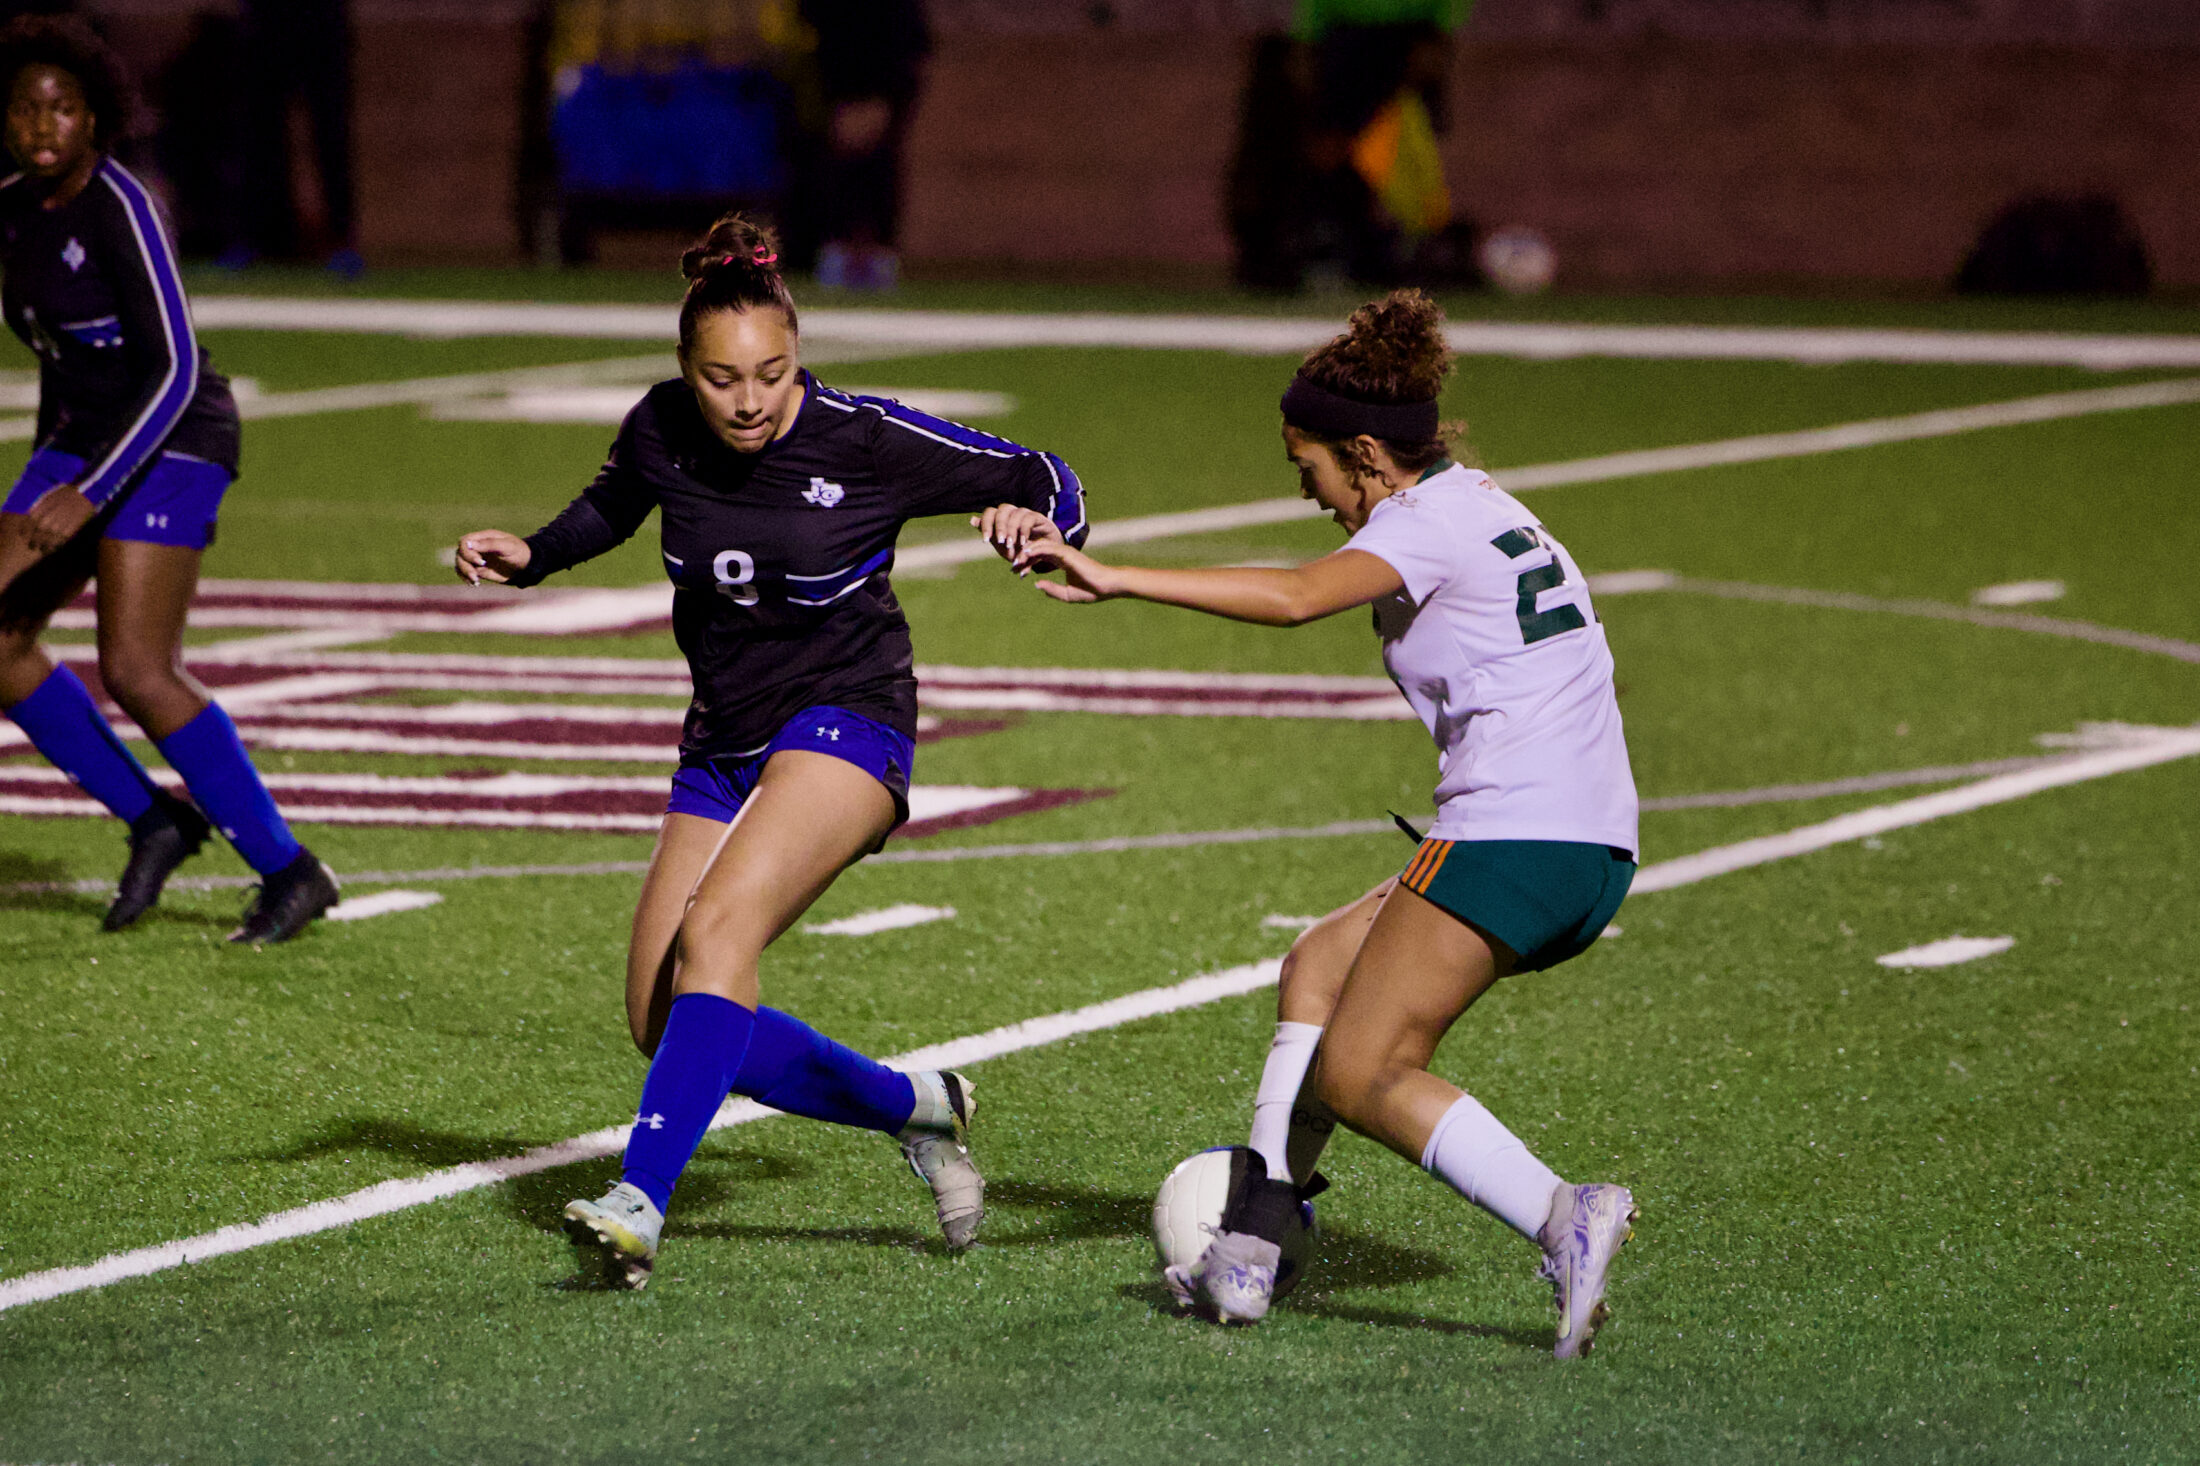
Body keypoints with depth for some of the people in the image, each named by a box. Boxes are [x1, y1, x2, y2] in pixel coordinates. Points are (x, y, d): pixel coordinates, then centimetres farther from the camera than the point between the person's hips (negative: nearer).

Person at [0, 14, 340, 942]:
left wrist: (86, 495, -31)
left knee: (134, 673, -17)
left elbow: (176, 371, -26)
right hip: (81, 445, 8)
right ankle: (152, 819, 10)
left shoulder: (120, 213, -21)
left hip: (168, 447, -8)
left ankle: (288, 870, -7)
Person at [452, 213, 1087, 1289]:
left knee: (716, 934, -30)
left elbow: (1044, 479, -3)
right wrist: (530, 557, 2)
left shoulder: (865, 440, -15)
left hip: (845, 725, -6)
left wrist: (1030, 515, -26)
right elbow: (611, 507, 20)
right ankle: (915, 1108, 16)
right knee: (666, 1027, 0)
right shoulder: (661, 431, -4)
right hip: (724, 746, 6)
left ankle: (640, 1202, -35)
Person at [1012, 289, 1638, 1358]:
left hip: (1515, 832, -10)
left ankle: (1564, 1222, -23)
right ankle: (1253, 1244, 12)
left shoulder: (1428, 521, -8)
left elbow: (1296, 597, -25)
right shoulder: (1483, 509, 21)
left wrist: (1115, 579, -27)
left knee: (1359, 1076, -7)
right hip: (1594, 846, 10)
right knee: (1319, 968, 18)